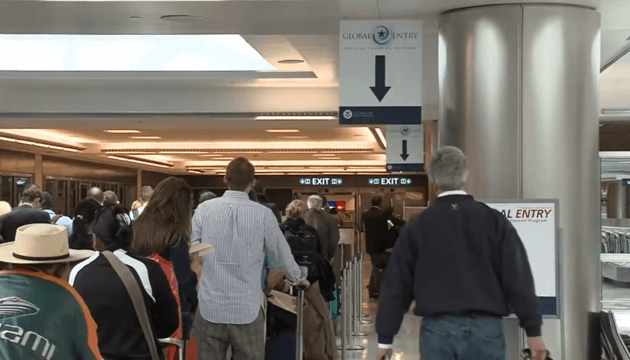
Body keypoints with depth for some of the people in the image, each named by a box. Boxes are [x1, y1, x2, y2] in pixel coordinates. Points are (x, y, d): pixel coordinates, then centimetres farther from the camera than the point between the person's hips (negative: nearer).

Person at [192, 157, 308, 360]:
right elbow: (283, 256, 4)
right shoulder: (263, 214, -6)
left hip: (210, 308, 1)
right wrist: (299, 278, 24)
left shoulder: (204, 210, -3)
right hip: (247, 311, -1)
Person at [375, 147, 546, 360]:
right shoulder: (494, 220, 2)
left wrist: (385, 338, 13)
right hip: (485, 328, 0)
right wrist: (533, 330, 5)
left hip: (437, 329, 1)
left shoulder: (417, 227, 4)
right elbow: (518, 280, -1)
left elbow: (397, 285, 7)